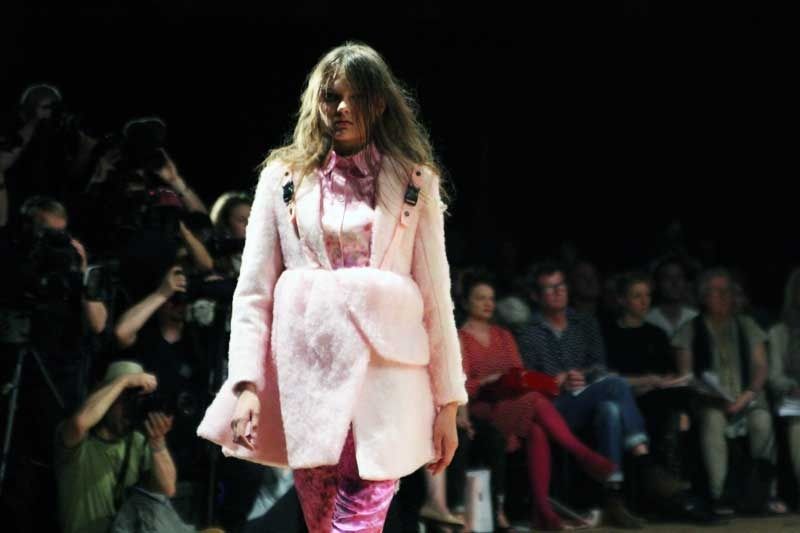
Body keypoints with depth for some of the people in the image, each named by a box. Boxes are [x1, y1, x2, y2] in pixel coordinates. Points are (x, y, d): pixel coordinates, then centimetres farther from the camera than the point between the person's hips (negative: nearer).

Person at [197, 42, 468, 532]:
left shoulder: (414, 182, 8)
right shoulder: (284, 177, 9)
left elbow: (436, 295, 5)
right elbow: (253, 290, 5)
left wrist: (448, 401, 1)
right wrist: (246, 383, -7)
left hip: (384, 377, -1)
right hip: (307, 375, 2)